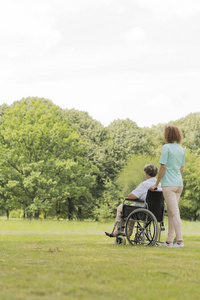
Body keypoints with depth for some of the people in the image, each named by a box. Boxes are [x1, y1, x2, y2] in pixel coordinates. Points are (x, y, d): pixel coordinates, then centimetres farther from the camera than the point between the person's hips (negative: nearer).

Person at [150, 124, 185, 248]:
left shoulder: (166, 147, -9)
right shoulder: (181, 149, 12)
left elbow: (163, 167, -12)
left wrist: (156, 184, -5)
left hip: (169, 184, -7)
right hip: (179, 184, 7)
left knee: (175, 212, -8)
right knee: (171, 212, 11)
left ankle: (180, 240, -11)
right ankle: (169, 241, 13)